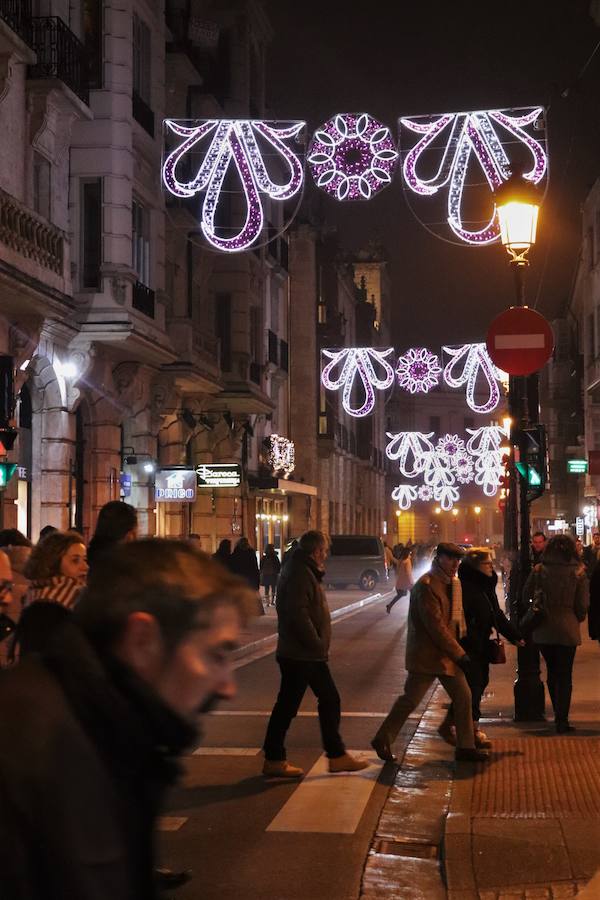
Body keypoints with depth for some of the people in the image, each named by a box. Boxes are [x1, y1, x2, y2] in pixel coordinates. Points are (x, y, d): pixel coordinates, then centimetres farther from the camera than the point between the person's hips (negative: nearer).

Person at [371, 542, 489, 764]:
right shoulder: (426, 586, -18)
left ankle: (465, 747, 16)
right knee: (410, 700, -1)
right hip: (426, 655, -9)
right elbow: (435, 626, -22)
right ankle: (382, 741, 12)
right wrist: (459, 654, -19)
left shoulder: (453, 583, 11)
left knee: (463, 697, 7)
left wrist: (462, 639, 9)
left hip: (447, 654, 9)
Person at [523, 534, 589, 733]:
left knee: (552, 672, 18)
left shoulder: (539, 570, -4)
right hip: (567, 629, -2)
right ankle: (561, 721, 5)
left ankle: (559, 716, 25)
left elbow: (525, 596, 2)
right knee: (564, 676, 6)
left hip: (543, 629, 2)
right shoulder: (578, 572, -8)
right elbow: (582, 605, -5)